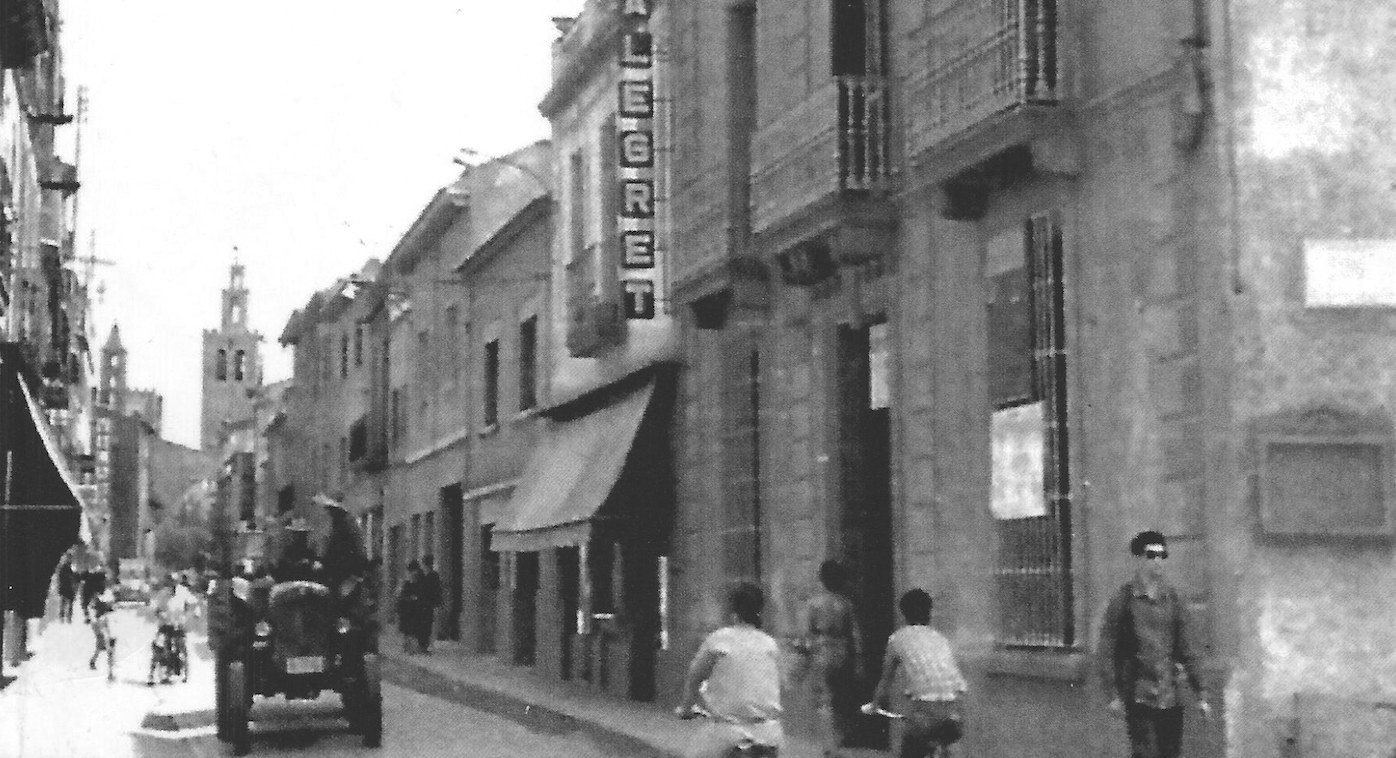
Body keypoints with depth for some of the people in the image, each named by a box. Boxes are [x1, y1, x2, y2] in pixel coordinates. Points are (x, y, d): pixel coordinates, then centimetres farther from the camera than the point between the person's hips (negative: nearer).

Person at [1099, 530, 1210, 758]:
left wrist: (1200, 694, 10)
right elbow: (1106, 652, -2)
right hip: (1138, 695, -4)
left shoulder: (1172, 599, 9)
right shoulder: (1123, 600, -3)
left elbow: (1186, 651, 14)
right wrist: (1113, 694, -8)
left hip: (1172, 696, 4)